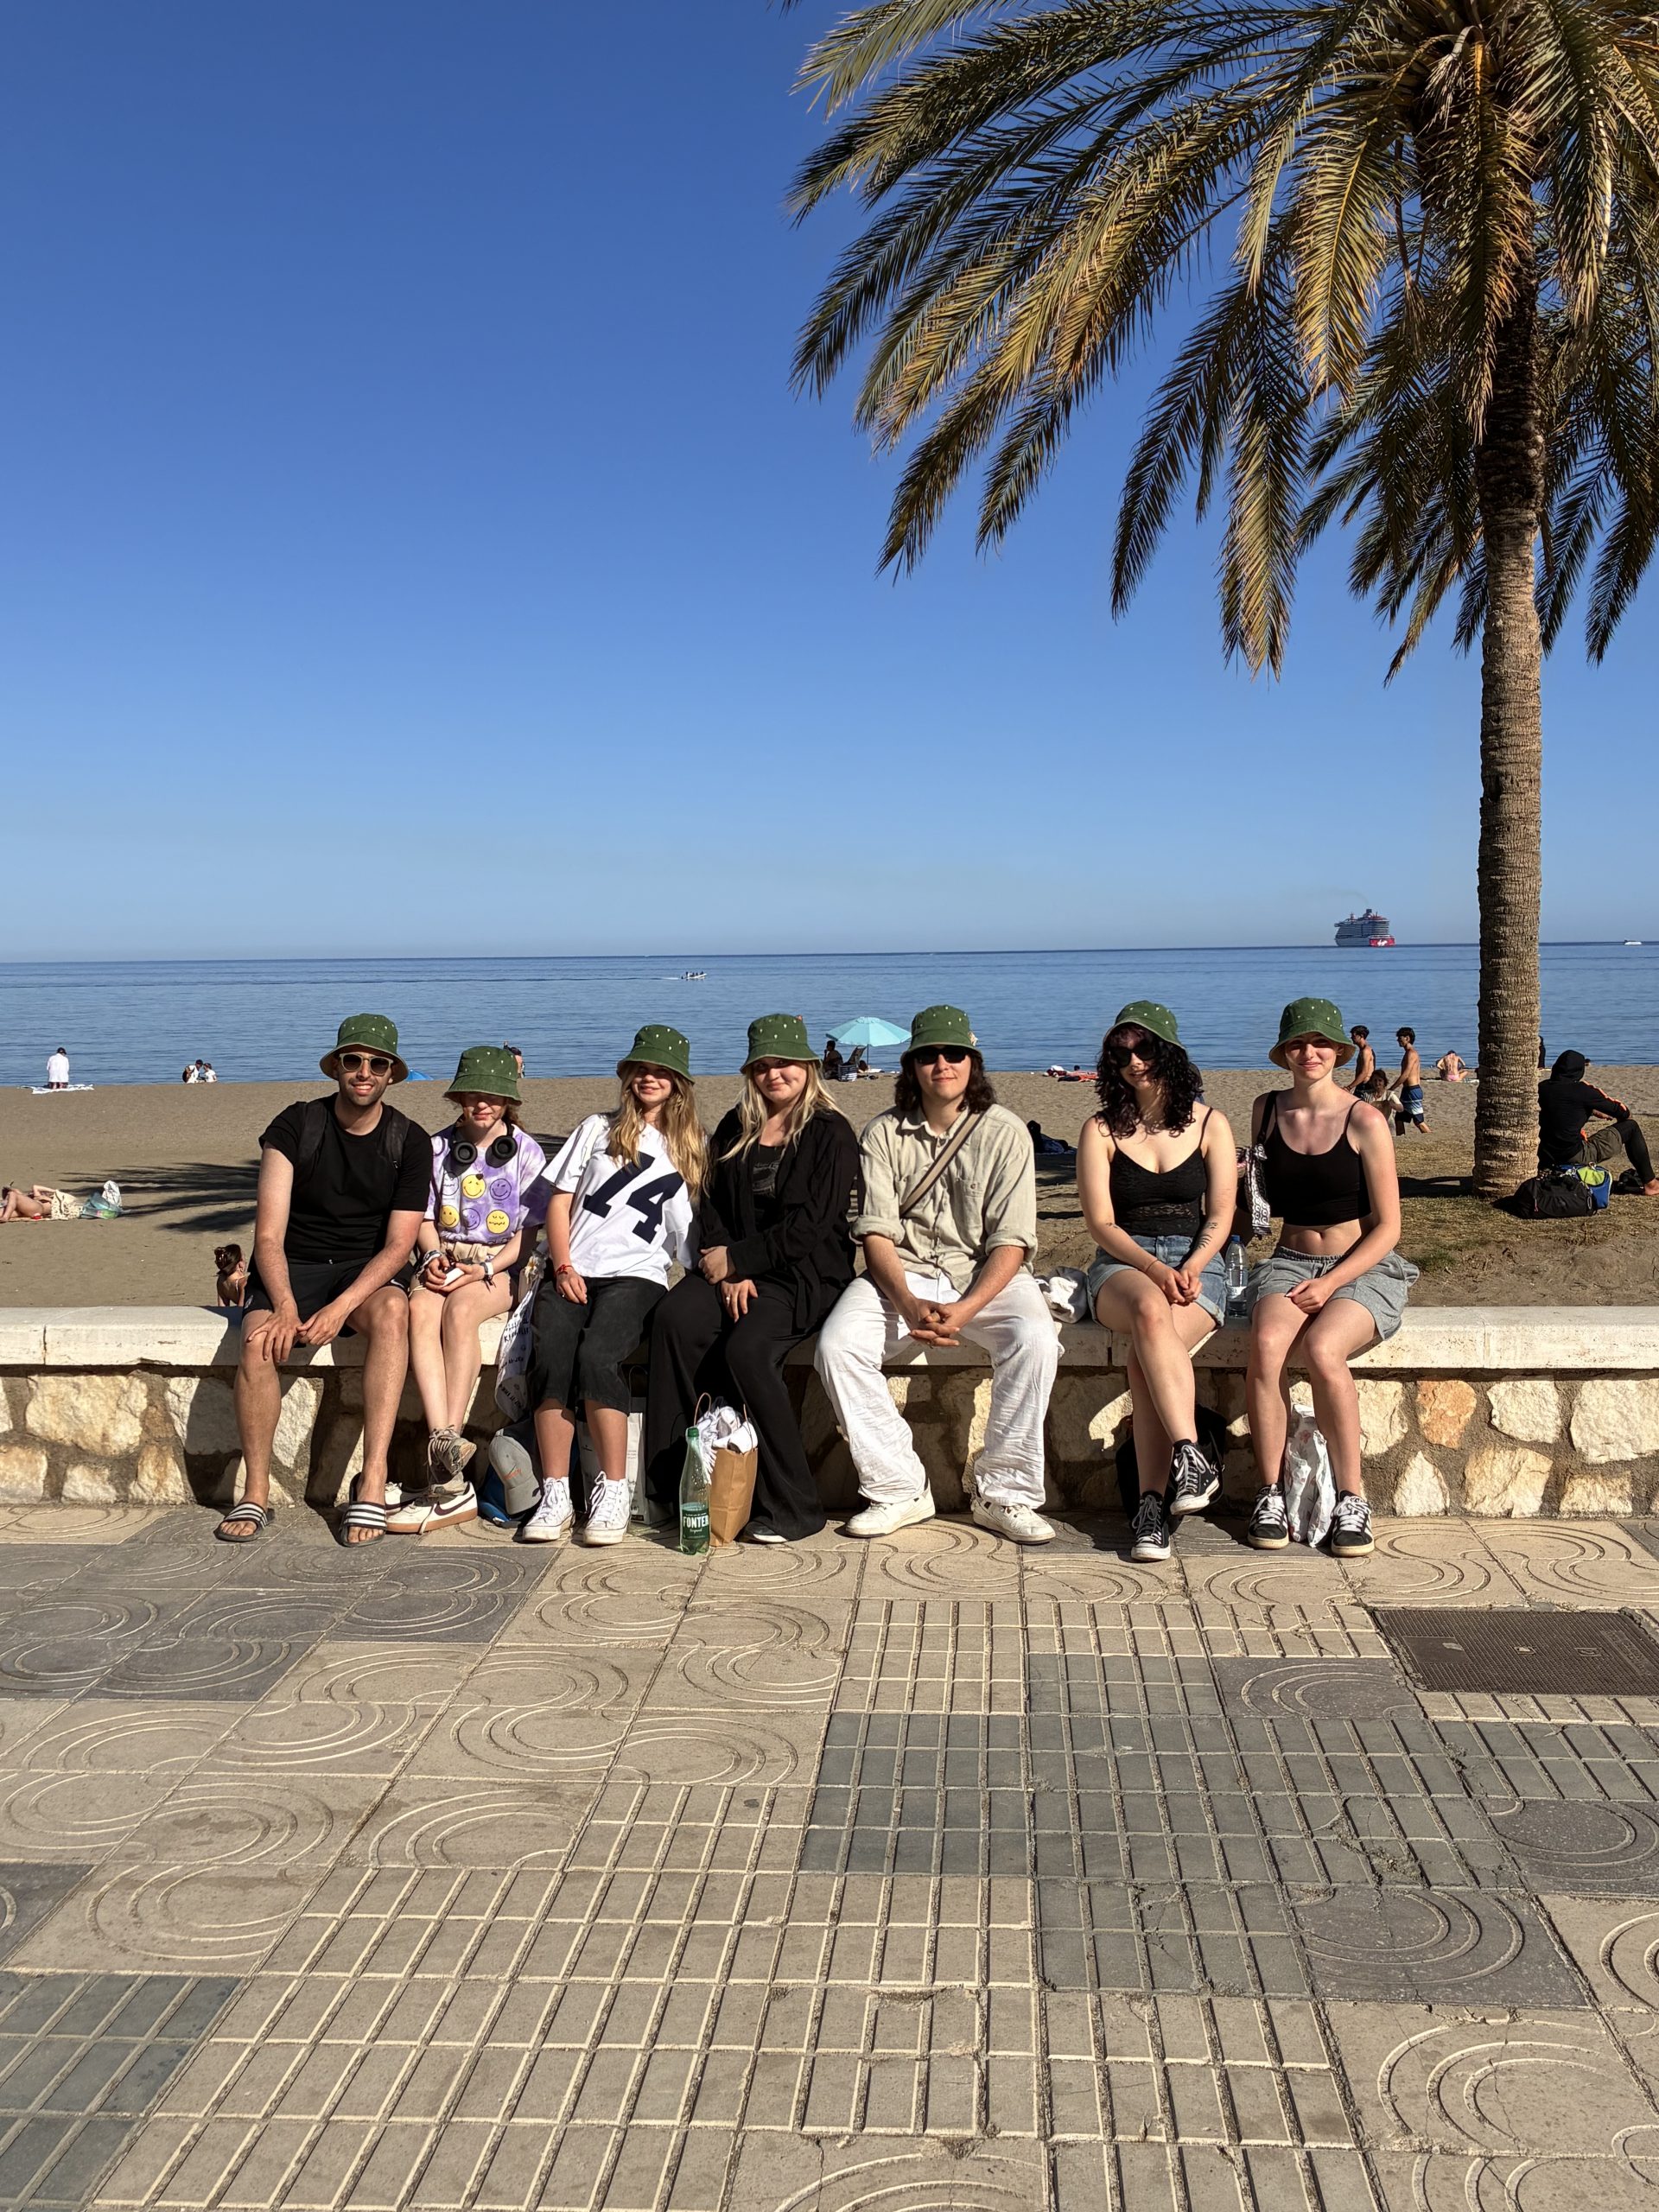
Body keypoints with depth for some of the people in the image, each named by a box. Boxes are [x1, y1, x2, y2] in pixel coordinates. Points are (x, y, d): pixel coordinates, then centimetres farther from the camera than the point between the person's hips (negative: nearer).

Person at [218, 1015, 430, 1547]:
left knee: (391, 1311, -35)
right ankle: (255, 1493, -16)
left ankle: (372, 1483, -37)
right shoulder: (296, 1124, -3)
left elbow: (398, 1244, -6)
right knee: (259, 1342, -31)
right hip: (291, 1268, 0)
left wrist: (342, 1307, -22)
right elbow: (269, 1233, -9)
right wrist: (286, 1306, -27)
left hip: (364, 1272, 0)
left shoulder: (409, 1142, 0)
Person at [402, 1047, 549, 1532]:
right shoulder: (439, 1147, 13)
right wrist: (432, 1255, -7)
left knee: (459, 1308, -37)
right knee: (420, 1311, -33)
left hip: (500, 1266, -2)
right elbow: (425, 1218, 15)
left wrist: (485, 1269, -14)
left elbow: (529, 1232, 1)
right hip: (444, 1260, 3)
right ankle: (448, 1461, -45)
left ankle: (445, 1451, -39)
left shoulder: (526, 1151, 4)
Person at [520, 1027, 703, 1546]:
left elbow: (692, 1230, 13)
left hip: (636, 1275, -1)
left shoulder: (691, 1149, 18)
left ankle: (614, 1494, -23)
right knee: (550, 1356, -27)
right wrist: (563, 1266, 0)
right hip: (571, 1271, 2)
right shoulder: (598, 1129, 19)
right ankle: (555, 1497, -22)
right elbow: (559, 1200, 14)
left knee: (596, 1356, -30)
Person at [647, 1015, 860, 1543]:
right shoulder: (735, 1129, 17)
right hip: (733, 1269, 5)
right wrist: (729, 1276, -7)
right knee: (675, 1318, -26)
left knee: (747, 1346, -32)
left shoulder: (831, 1133, -1)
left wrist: (735, 1259, -11)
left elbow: (809, 1226, -10)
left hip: (805, 1273, -5)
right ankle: (670, 1486, -23)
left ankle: (793, 1508, -22)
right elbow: (712, 1207, 10)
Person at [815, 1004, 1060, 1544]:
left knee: (1035, 1341, -31)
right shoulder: (883, 1134, 2)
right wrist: (910, 1306, -23)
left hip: (985, 1274, -1)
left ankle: (1004, 1494, -15)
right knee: (837, 1344, -25)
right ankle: (899, 1490, -10)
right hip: (901, 1272, 2)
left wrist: (965, 1308, -25)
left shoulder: (1005, 1132, -3)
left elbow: (1012, 1241, -9)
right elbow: (876, 1232, -5)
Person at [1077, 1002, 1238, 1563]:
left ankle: (1154, 1502, -33)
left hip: (1197, 1263, 0)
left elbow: (1221, 1216, 3)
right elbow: (1101, 1221, -1)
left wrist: (1192, 1266, -18)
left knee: (1146, 1354, -33)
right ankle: (1191, 1457, -44)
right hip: (1122, 1264, 0)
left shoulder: (1210, 1124, 9)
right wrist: (1153, 1270, -18)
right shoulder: (1101, 1129, 7)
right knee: (1150, 1310, -39)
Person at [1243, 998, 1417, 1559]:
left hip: (1363, 1268, -3)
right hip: (1289, 1261, 3)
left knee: (1321, 1349, -34)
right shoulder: (1266, 1111, 7)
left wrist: (1332, 1282, -16)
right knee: (1266, 1344, -30)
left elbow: (1387, 1227, -6)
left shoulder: (1364, 1121, -6)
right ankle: (1271, 1494, -21)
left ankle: (1352, 1500, -18)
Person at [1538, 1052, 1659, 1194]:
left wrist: (1594, 1111, 26)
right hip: (1575, 1155, -6)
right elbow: (1623, 1113, 0)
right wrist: (1627, 1114, 23)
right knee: (1631, 1127, 9)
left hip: (1547, 1157, 6)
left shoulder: (1543, 1088, 2)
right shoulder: (1581, 1090, -12)